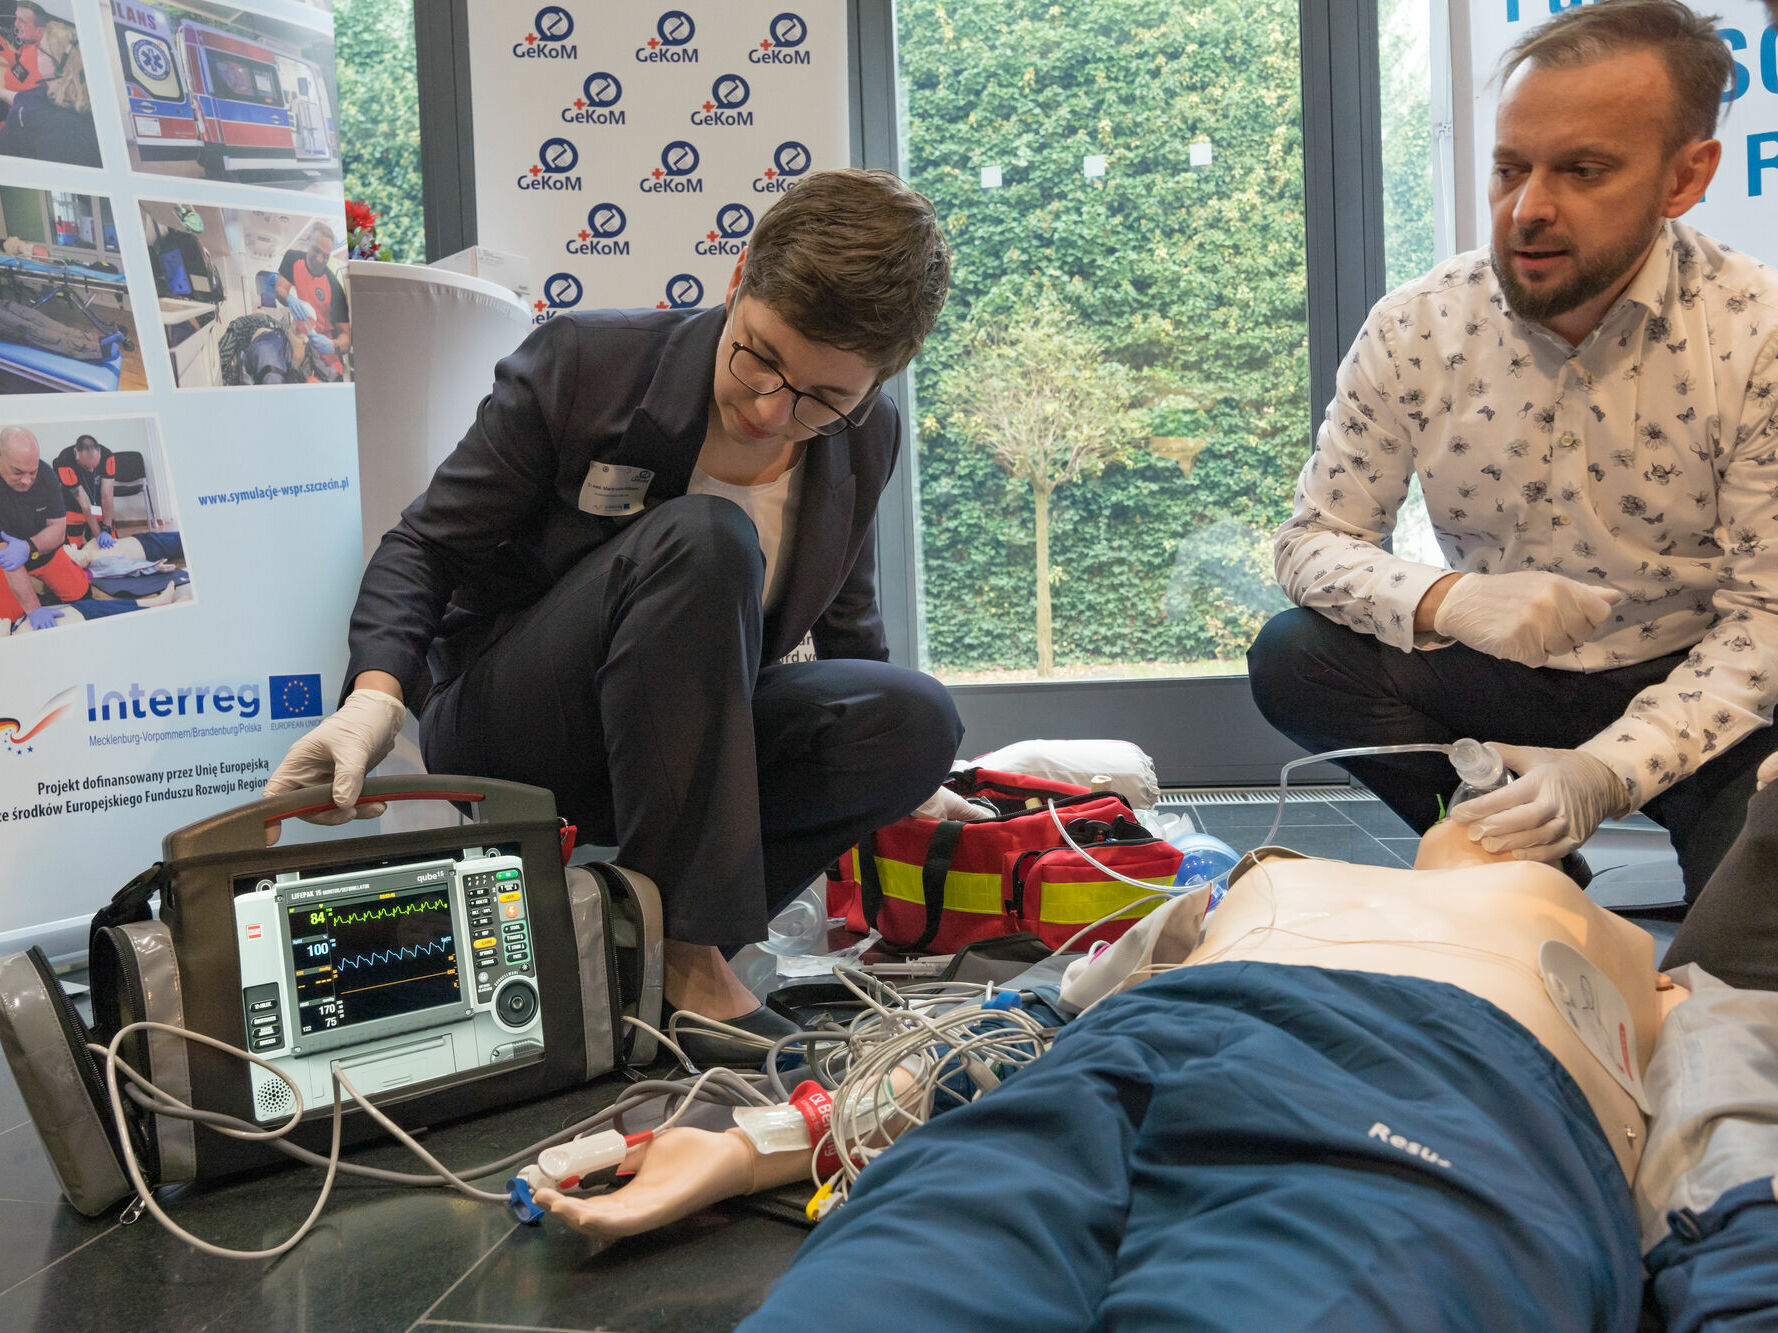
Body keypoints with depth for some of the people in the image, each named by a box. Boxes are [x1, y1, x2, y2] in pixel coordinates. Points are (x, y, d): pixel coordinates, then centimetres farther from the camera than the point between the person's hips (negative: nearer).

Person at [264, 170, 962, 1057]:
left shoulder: (868, 441, -2)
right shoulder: (581, 364, -14)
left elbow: (843, 612, 16)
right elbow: (425, 546, -9)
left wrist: (904, 784, 18)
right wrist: (377, 692, -27)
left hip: (680, 744, 4)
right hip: (498, 733, -4)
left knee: (917, 721, -23)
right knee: (702, 538, -33)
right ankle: (680, 952, -30)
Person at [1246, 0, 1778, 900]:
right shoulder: (1415, 329, -10)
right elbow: (1312, 541, -7)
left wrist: (1609, 769, -35)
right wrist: (1446, 601, -31)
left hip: (1683, 690, -3)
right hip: (1495, 676, 4)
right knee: (1291, 657, -21)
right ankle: (1520, 868, -6)